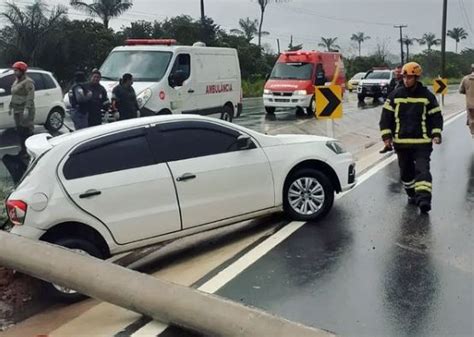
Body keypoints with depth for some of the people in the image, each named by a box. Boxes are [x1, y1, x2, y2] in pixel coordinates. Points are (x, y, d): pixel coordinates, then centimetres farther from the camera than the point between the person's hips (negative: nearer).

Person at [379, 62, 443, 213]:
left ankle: (424, 199, -17)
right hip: (401, 142, 3)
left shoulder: (427, 96, -2)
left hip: (422, 142, -3)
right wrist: (387, 135, -4)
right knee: (406, 171, 13)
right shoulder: (395, 95, 1)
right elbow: (386, 116, 3)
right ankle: (412, 194, 30)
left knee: (422, 170, -12)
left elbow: (436, 116, 3)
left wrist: (436, 134, -9)